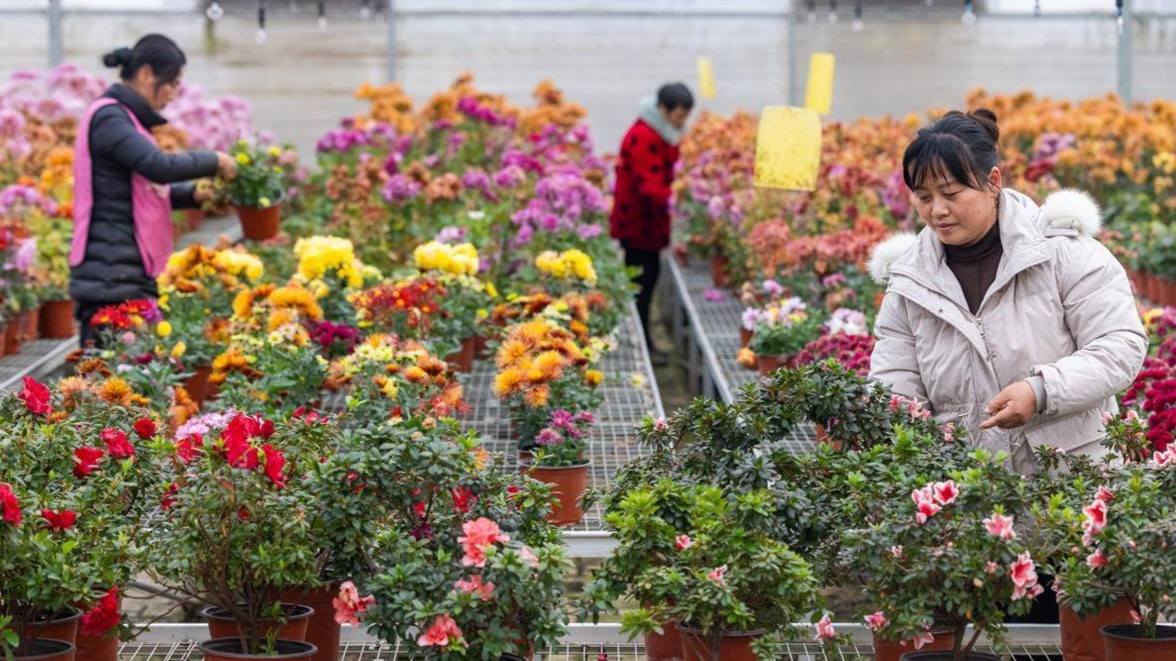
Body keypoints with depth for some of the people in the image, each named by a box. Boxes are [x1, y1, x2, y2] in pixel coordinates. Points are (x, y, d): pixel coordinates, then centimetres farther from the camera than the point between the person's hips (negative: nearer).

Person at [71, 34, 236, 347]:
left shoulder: (123, 118, 19)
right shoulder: (108, 118, -11)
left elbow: (147, 188, 25)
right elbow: (158, 165, -24)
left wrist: (192, 195, 9)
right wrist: (214, 161, -10)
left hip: (129, 270, 10)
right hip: (111, 272, -10)